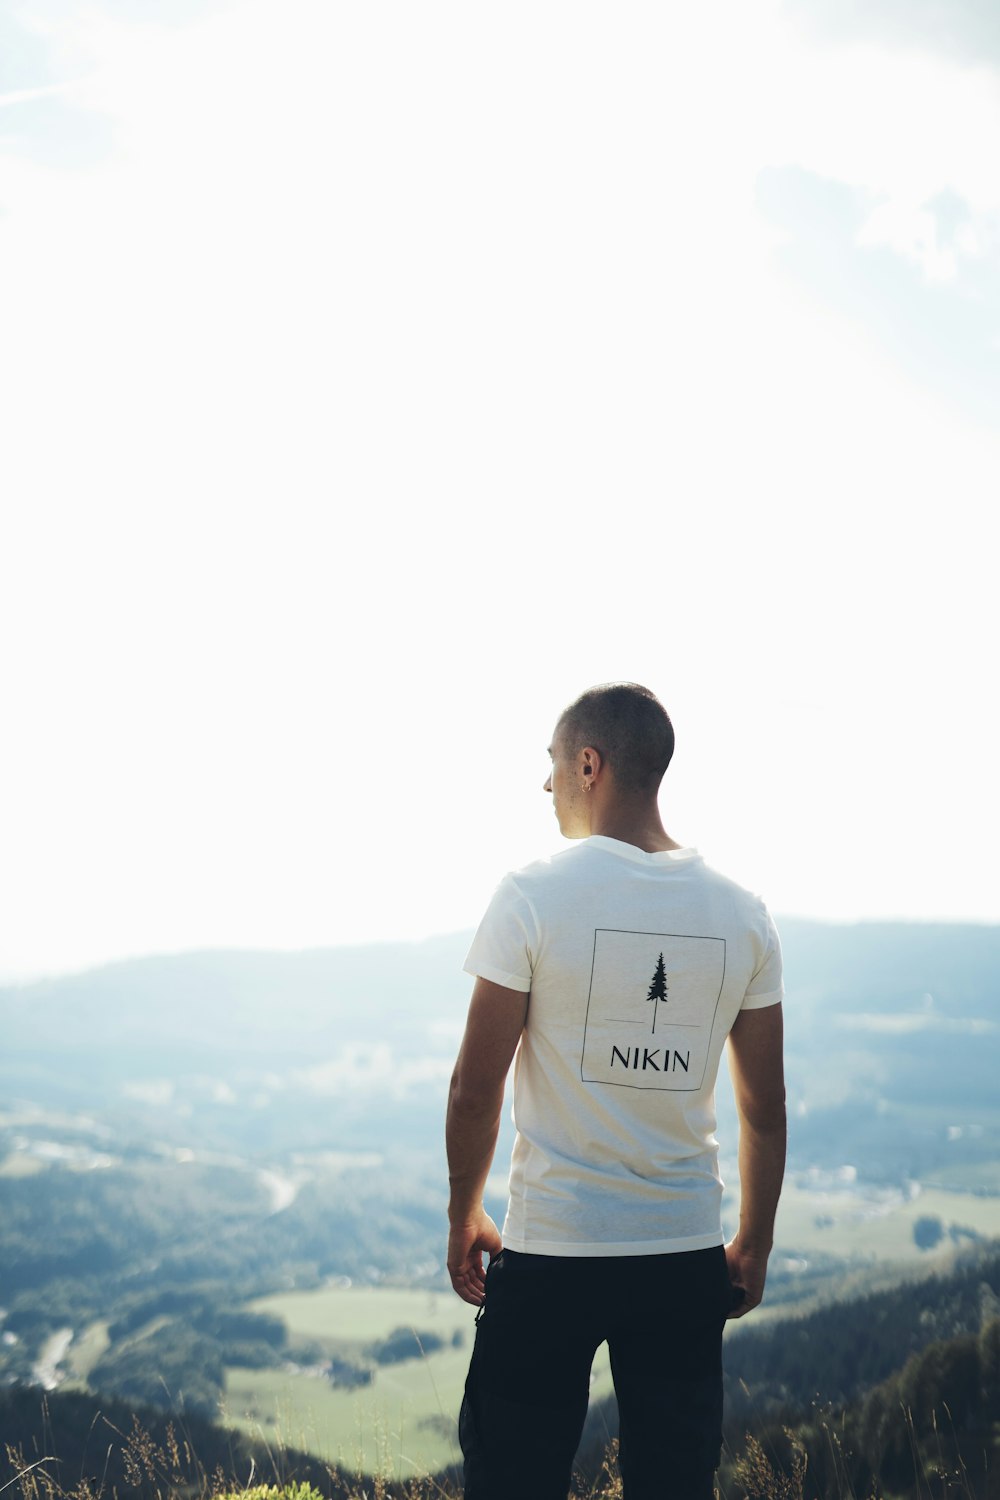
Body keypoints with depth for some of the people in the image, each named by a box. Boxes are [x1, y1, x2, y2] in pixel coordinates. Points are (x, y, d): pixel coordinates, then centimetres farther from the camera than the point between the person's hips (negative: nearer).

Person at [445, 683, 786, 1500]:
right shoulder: (742, 913, 2)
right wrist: (754, 1246, 16)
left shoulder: (534, 895, -10)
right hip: (688, 1255, 4)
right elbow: (766, 1110, 6)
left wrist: (464, 1218, 5)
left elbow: (476, 1088, -8)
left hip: (551, 1251, -3)